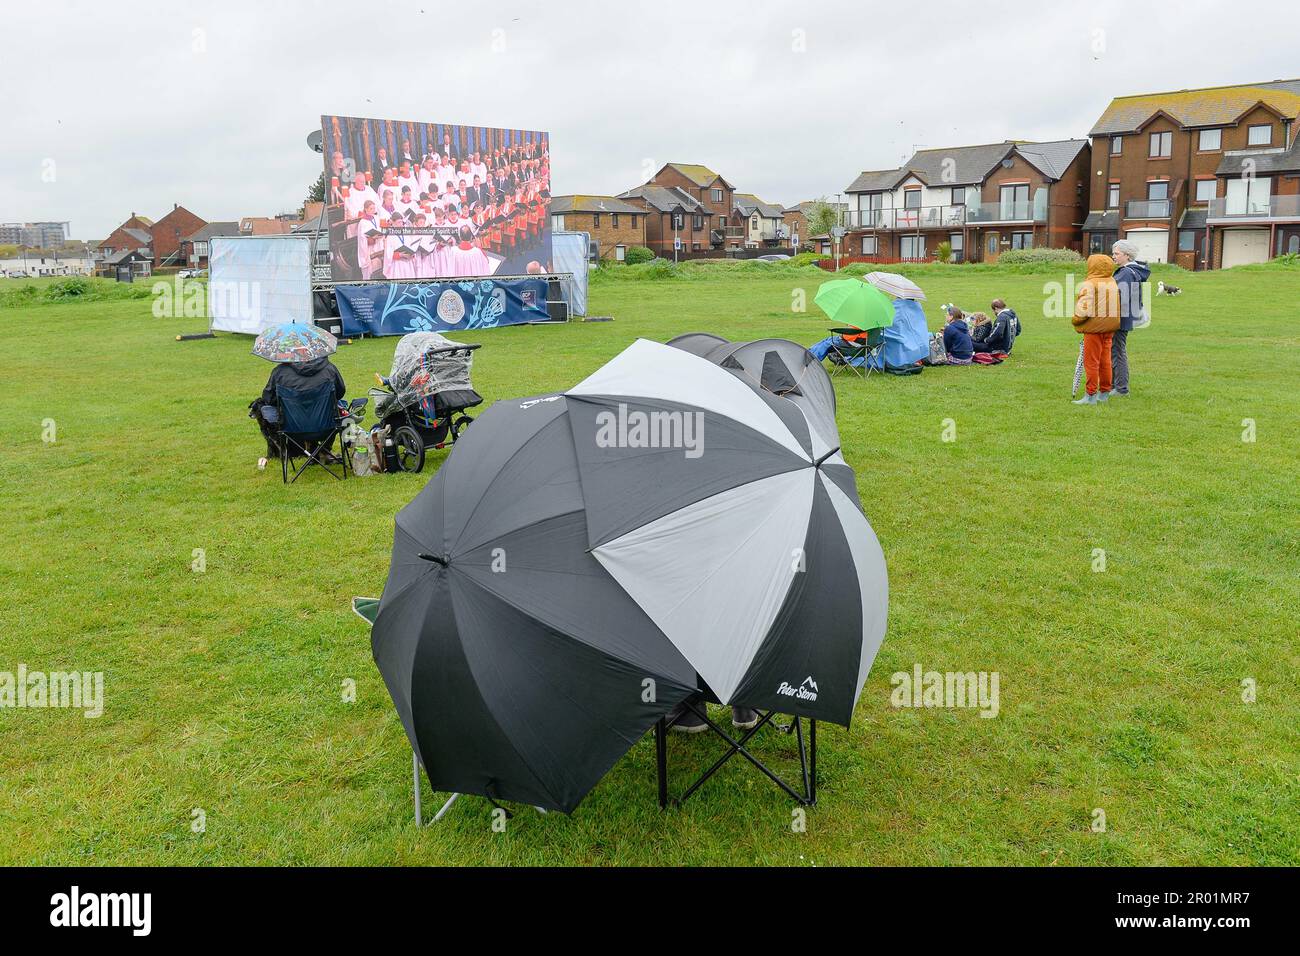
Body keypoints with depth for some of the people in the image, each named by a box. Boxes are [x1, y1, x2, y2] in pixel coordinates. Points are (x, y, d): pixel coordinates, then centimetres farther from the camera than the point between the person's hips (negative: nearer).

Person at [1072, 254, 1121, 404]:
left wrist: (1076, 320, -4)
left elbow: (1084, 309, -20)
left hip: (1094, 328, -8)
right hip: (1110, 328, 8)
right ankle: (1104, 392, 23)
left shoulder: (1089, 285, -16)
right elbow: (1117, 306, 14)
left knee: (1091, 362, -1)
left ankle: (1091, 395, 0)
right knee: (1105, 361, 15)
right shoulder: (1113, 283, 10)